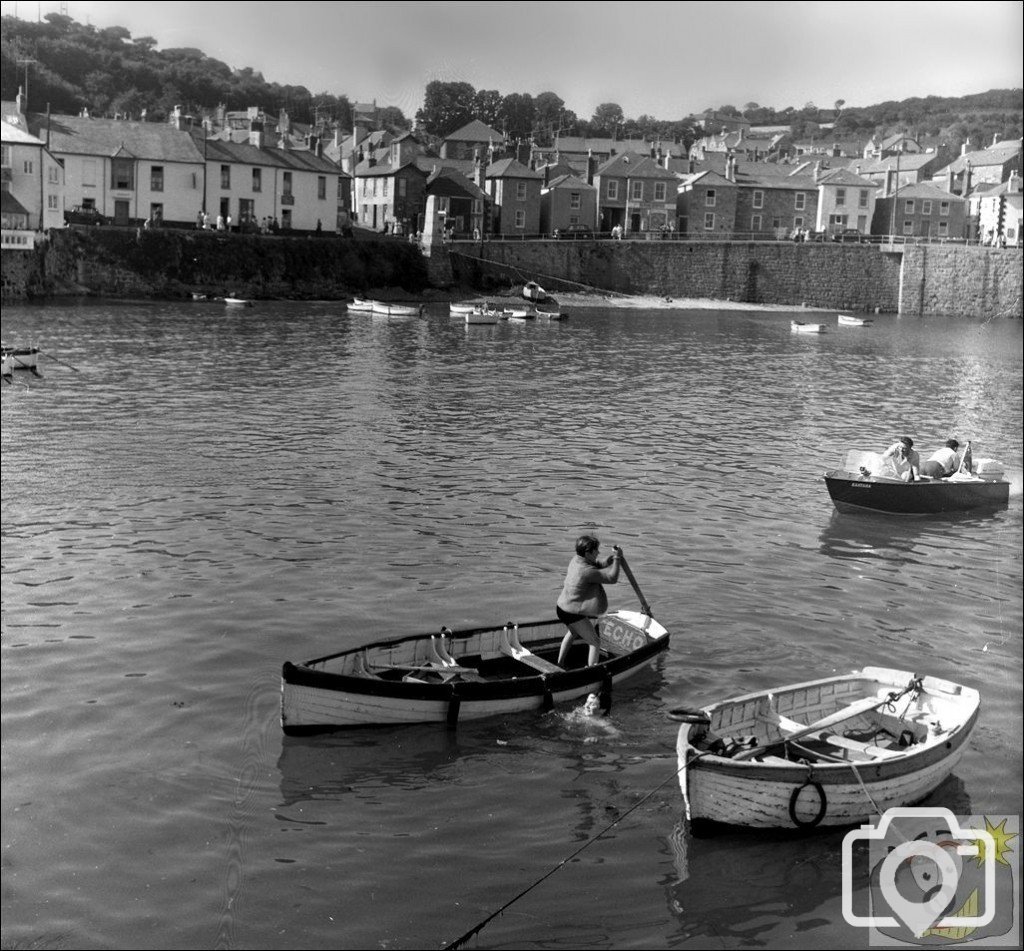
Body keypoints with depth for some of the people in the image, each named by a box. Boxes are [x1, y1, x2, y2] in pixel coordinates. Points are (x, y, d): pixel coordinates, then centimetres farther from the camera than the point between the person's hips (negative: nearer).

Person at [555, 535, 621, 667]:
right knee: (595, 643, 2)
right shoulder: (585, 571, -29)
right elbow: (612, 578, -25)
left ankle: (559, 665, 47)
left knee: (573, 633, 37)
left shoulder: (576, 559, -2)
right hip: (573, 615, -10)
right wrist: (616, 558, -15)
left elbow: (601, 565, 6)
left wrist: (612, 558, -11)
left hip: (561, 607, 10)